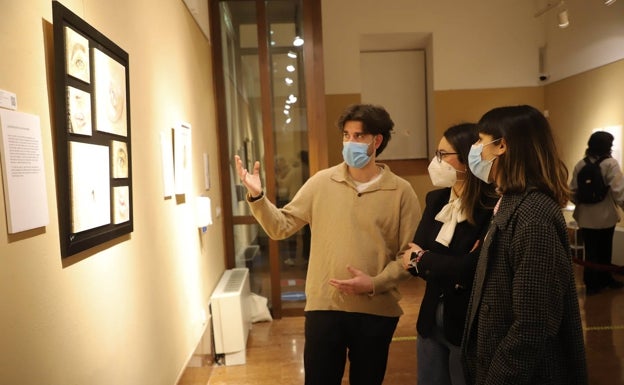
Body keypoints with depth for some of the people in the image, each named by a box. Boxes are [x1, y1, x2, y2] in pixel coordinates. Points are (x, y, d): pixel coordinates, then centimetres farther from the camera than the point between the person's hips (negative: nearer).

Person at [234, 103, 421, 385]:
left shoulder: (401, 191, -4)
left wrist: (375, 283, -16)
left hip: (376, 311, 0)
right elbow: (281, 227, 0)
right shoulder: (321, 183, 0)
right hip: (323, 307, 1)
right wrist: (256, 196, -14)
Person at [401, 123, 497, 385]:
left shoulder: (491, 208, -19)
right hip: (431, 319, 6)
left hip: (468, 324, -6)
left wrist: (422, 259, -9)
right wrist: (451, 274, -20)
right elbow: (412, 254, -3)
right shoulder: (436, 199, 2)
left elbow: (469, 270, -24)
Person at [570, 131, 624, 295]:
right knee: (604, 251, 16)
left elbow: (573, 191, 2)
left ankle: (591, 284, 24)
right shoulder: (610, 164, -15)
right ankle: (604, 279, 32)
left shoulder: (580, 164, -1)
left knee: (591, 251, 15)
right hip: (605, 216, -3)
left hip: (585, 217, 4)